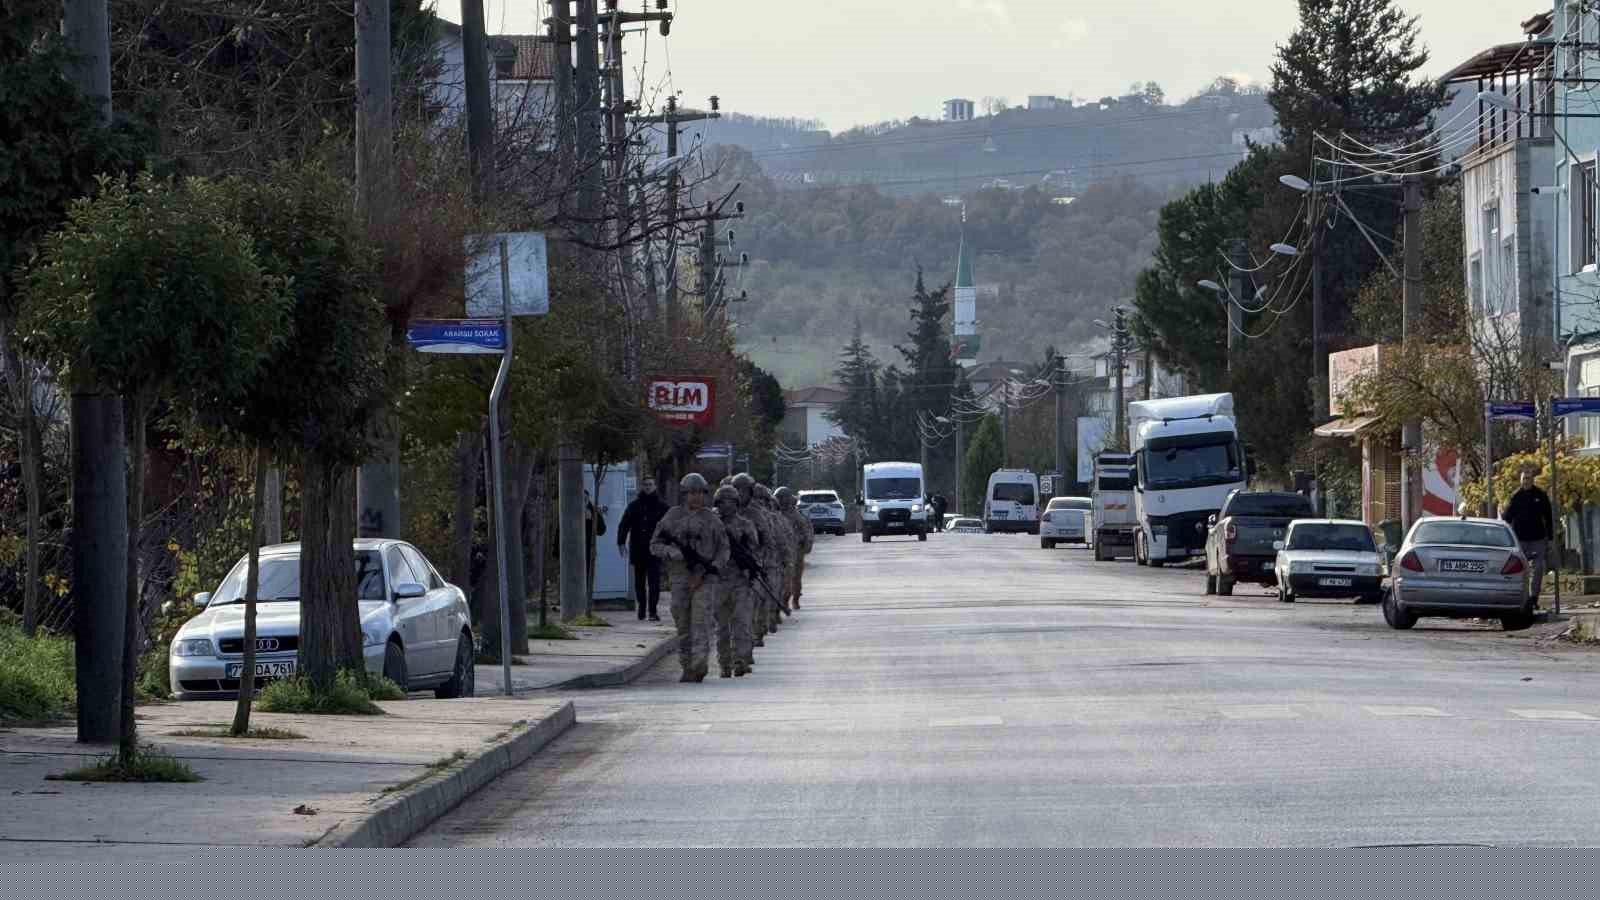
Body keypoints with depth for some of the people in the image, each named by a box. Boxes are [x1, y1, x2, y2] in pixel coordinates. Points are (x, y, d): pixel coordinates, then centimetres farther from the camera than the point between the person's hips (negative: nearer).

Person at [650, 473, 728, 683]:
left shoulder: (712, 519, 4)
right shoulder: (672, 516, 5)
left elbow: (724, 549, 7)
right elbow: (655, 546, 4)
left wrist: (713, 568, -10)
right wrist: (676, 553, -14)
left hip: (705, 578, -2)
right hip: (680, 577, 2)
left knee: (701, 619, -15)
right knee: (683, 625, 5)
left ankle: (700, 664, -23)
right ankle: (687, 667, 14)